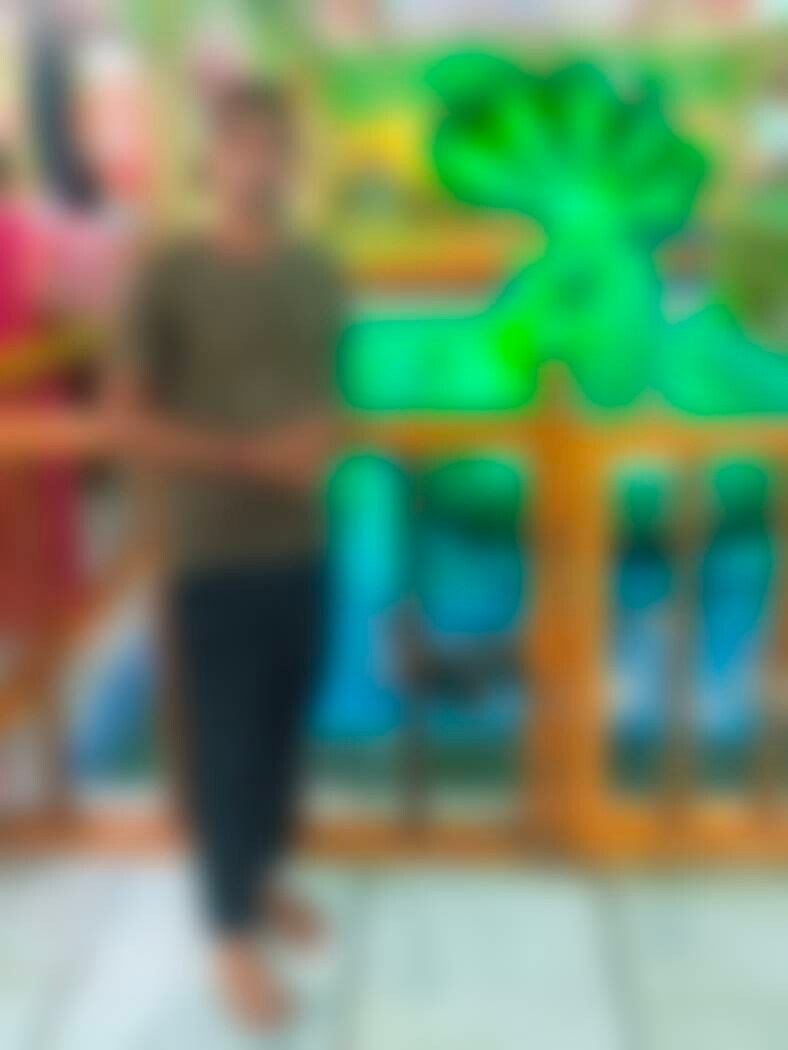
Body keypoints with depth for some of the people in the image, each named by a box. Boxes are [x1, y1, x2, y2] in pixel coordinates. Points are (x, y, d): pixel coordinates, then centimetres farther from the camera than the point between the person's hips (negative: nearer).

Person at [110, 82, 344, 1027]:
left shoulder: (318, 272, 6)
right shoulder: (171, 273, -10)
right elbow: (129, 421, -11)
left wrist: (321, 437, -5)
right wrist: (252, 455, -19)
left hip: (302, 549, 5)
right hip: (214, 558, -5)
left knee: (281, 731, 17)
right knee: (224, 745, 6)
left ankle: (262, 879, 39)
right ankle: (232, 932, 22)